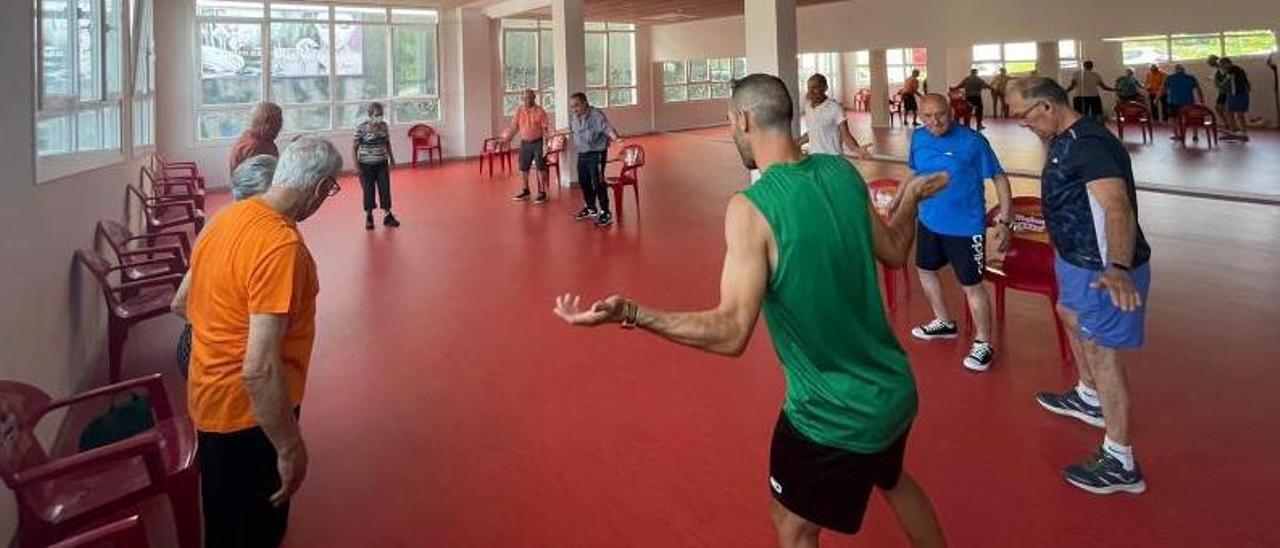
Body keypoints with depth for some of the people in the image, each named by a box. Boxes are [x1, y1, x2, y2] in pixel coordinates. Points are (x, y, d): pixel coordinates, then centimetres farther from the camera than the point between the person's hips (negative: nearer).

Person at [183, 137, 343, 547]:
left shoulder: (226, 218, -1)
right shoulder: (281, 245, -29)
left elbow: (191, 306, 12)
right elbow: (260, 370, -31)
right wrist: (291, 448, -22)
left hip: (211, 394, 8)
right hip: (248, 409, -8)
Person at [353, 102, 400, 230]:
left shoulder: (384, 125, 0)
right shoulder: (361, 128, -14)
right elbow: (354, 147, -10)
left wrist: (392, 158, 16)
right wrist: (356, 165, -14)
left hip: (382, 163, 4)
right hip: (366, 165, -4)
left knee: (385, 188, 6)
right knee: (369, 190, 5)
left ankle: (387, 215, 17)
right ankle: (369, 217, 19)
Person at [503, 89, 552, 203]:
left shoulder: (540, 111, -9)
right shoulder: (519, 111, 3)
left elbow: (545, 128, -10)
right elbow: (514, 126, 8)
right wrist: (507, 137, 4)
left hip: (537, 142, -5)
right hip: (524, 143, 5)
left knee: (541, 168, -3)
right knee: (523, 168, 11)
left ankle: (542, 192, 4)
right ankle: (525, 191, 24)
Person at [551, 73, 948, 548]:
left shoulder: (751, 207, -23)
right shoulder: (842, 171, -4)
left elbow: (732, 333, -28)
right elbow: (893, 252, 10)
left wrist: (630, 313, -30)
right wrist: (911, 196, 27)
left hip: (833, 412, -6)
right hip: (894, 389, 7)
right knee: (892, 478, 35)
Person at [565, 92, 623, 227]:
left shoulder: (596, 115, -17)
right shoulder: (574, 118, 8)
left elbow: (608, 129, -30)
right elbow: (569, 129, 29)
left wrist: (615, 138, -51)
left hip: (596, 154, -8)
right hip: (582, 155, 8)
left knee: (598, 183, -11)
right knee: (583, 182, 15)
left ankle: (605, 213, -2)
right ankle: (591, 208, 33)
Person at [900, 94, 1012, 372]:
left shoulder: (973, 141, -17)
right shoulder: (918, 138, 0)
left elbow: (999, 178, -12)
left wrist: (1004, 220, -16)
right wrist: (898, 201, 16)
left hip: (965, 227, -7)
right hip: (929, 222, 7)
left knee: (972, 286, -1)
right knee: (925, 270, 22)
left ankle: (983, 344, 16)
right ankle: (944, 323, 45)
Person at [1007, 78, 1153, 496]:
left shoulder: (1089, 144, -25)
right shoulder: (1065, 140, 7)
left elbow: (1118, 207, -39)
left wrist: (1119, 268, -54)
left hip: (1103, 269, -11)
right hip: (1078, 258, 11)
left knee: (1101, 351, -5)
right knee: (1070, 316, 29)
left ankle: (1120, 464, 4)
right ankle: (1089, 399, 51)